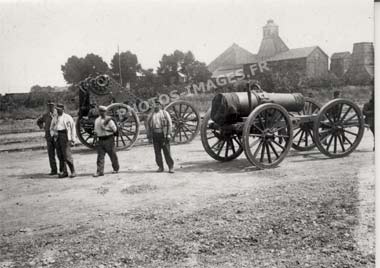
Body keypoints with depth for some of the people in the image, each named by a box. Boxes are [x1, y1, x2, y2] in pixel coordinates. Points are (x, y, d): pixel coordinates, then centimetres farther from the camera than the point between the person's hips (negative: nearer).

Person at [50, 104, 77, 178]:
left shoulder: (68, 117, 2)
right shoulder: (55, 119, 17)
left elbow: (73, 128, 1)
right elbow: (51, 129, 23)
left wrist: (73, 140, -3)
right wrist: (53, 133, -1)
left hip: (65, 137, -6)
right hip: (57, 138, 6)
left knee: (67, 155, -11)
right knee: (60, 156, 4)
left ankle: (73, 172, -5)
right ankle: (64, 172, 12)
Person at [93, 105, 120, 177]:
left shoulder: (109, 120, -7)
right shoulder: (97, 120, 11)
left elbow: (114, 129, -9)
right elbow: (95, 129, 23)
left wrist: (106, 129, -16)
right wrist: (96, 133, 4)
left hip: (108, 139, -5)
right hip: (100, 140, 5)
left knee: (112, 155, 5)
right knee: (100, 156, -1)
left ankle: (116, 169, 22)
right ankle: (100, 171, -1)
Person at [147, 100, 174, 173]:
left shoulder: (165, 113, 4)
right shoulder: (151, 114, 16)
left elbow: (169, 124, -2)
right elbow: (148, 124, 12)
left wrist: (169, 134, -8)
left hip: (163, 134, -4)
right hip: (155, 134, 4)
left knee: (167, 151, -4)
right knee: (157, 152, 4)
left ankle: (171, 167, 2)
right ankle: (160, 167, 12)